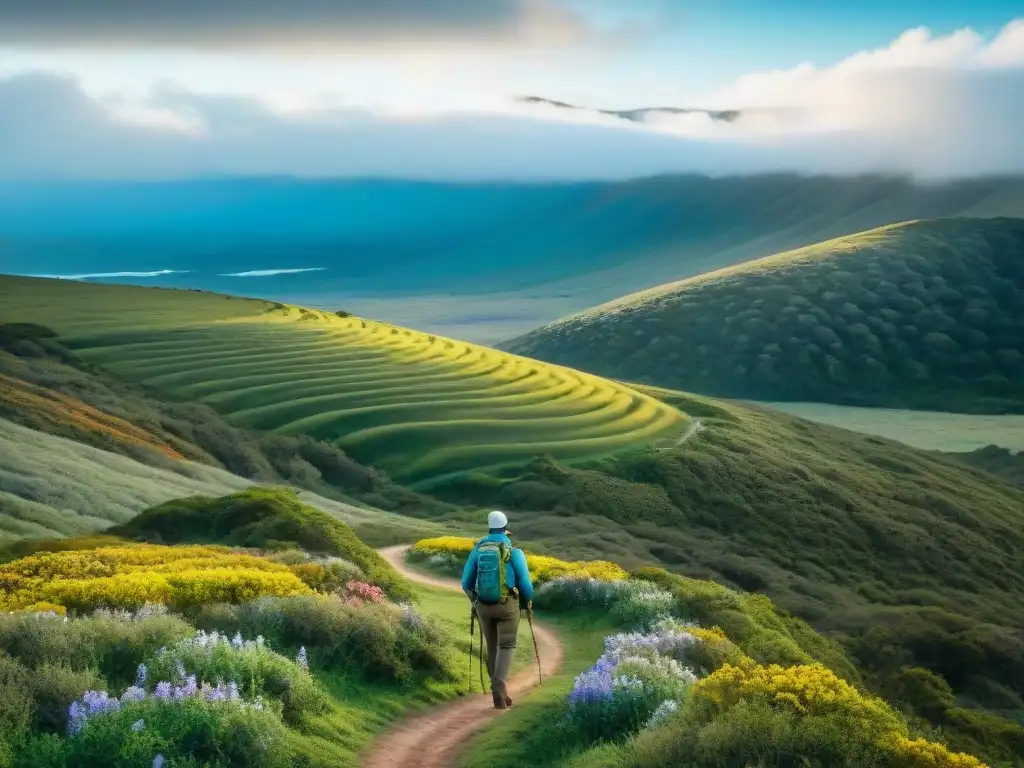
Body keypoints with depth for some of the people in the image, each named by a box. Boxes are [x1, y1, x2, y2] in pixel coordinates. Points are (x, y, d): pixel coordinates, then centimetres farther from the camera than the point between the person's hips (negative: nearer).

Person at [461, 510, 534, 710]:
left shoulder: (477, 550, 3)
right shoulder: (514, 551, -6)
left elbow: (466, 582, 6)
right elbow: (525, 582, -7)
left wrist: (475, 599, 26)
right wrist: (528, 601, 13)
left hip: (483, 605, 3)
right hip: (507, 604, -3)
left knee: (492, 648, 15)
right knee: (506, 646, -1)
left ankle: (499, 693, 17)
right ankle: (499, 687, -23)